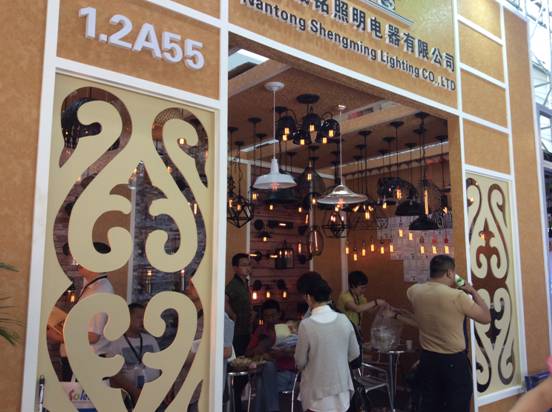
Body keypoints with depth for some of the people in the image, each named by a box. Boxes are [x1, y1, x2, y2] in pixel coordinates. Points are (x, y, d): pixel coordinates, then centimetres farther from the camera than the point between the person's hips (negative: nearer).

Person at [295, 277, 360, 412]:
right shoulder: (344, 320, -10)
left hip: (317, 391, -3)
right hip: (341, 386, 3)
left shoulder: (306, 325, -20)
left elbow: (300, 362, -9)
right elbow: (355, 353, 2)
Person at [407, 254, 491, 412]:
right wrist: (474, 292, 5)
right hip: (454, 361, -5)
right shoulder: (457, 296, -19)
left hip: (427, 359, 5)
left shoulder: (415, 291, -4)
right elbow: (486, 318, -6)